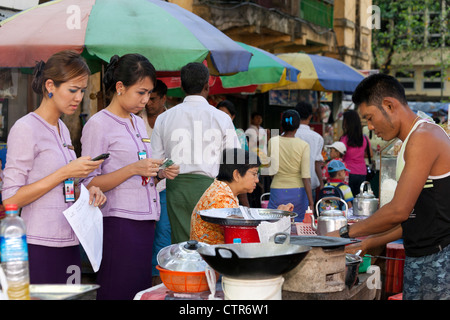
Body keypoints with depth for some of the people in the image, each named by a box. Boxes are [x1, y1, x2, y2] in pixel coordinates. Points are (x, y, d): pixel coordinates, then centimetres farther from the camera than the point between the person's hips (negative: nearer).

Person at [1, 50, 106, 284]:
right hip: (40, 247, -8)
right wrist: (65, 173, -17)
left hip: (68, 244, 8)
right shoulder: (26, 129, -10)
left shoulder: (62, 129, 14)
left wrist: (86, 190, 2)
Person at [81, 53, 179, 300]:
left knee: (141, 291, 7)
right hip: (118, 223, -8)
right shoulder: (98, 125, -7)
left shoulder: (139, 123, 18)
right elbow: (89, 184, -13)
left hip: (145, 221, 8)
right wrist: (133, 169, -20)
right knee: (119, 292, -6)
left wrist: (159, 174, 6)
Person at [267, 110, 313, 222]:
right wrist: (311, 201, -8)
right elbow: (306, 176, -11)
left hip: (278, 191, 0)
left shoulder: (273, 142, -3)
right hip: (298, 191, 0)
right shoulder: (303, 145, -7)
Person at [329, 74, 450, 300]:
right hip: (418, 259, 9)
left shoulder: (423, 138, -15)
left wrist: (346, 233, -11)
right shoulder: (411, 142, 17)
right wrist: (369, 243, 17)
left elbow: (399, 211, -20)